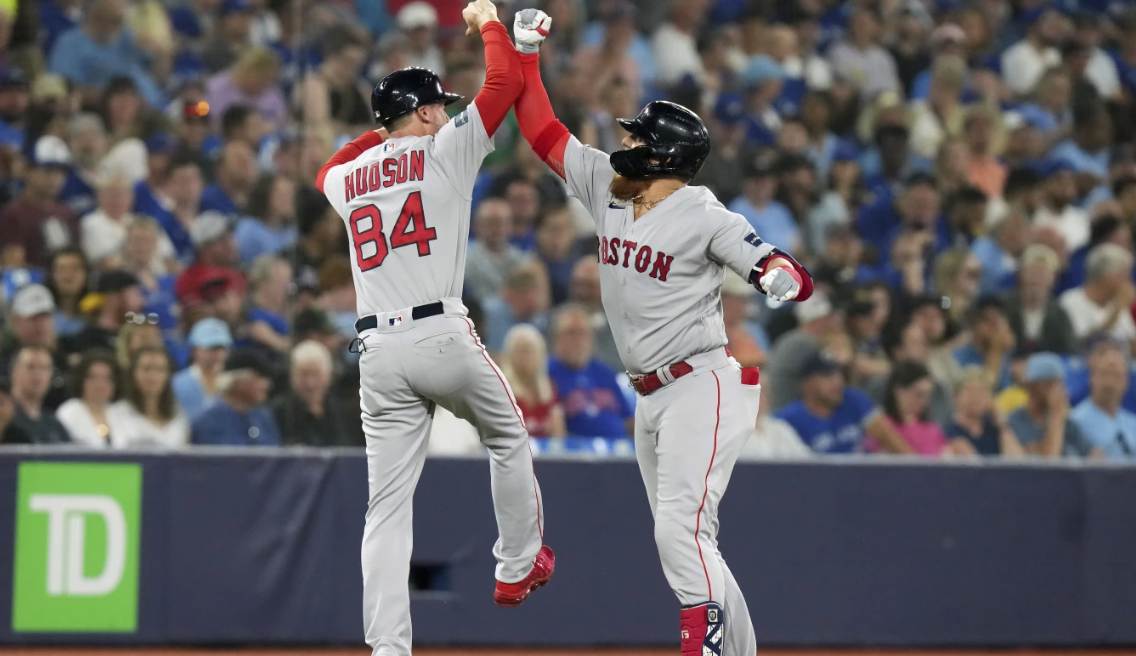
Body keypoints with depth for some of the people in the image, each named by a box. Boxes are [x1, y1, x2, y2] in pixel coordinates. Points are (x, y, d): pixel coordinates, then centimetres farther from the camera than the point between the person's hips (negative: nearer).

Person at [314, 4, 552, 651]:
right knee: (508, 437, 26)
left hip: (378, 352, 4)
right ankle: (518, 567, 32)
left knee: (388, 507, 0)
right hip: (442, 338, -4)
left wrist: (385, 131, 43)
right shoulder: (443, 152, 1)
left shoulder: (346, 179, 16)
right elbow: (505, 81, 1)